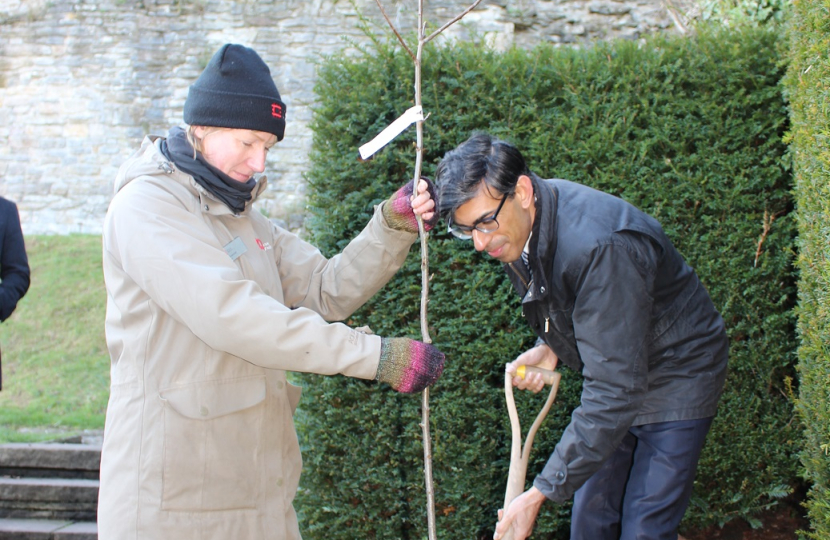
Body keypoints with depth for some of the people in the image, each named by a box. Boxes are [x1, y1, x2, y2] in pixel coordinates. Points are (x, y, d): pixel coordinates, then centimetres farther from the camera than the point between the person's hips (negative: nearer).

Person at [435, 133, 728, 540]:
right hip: (615, 373, 8)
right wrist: (550, 348, -8)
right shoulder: (514, 227, -9)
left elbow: (614, 392, -36)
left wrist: (541, 492, -34)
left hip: (675, 379, -8)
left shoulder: (599, 246, -36)